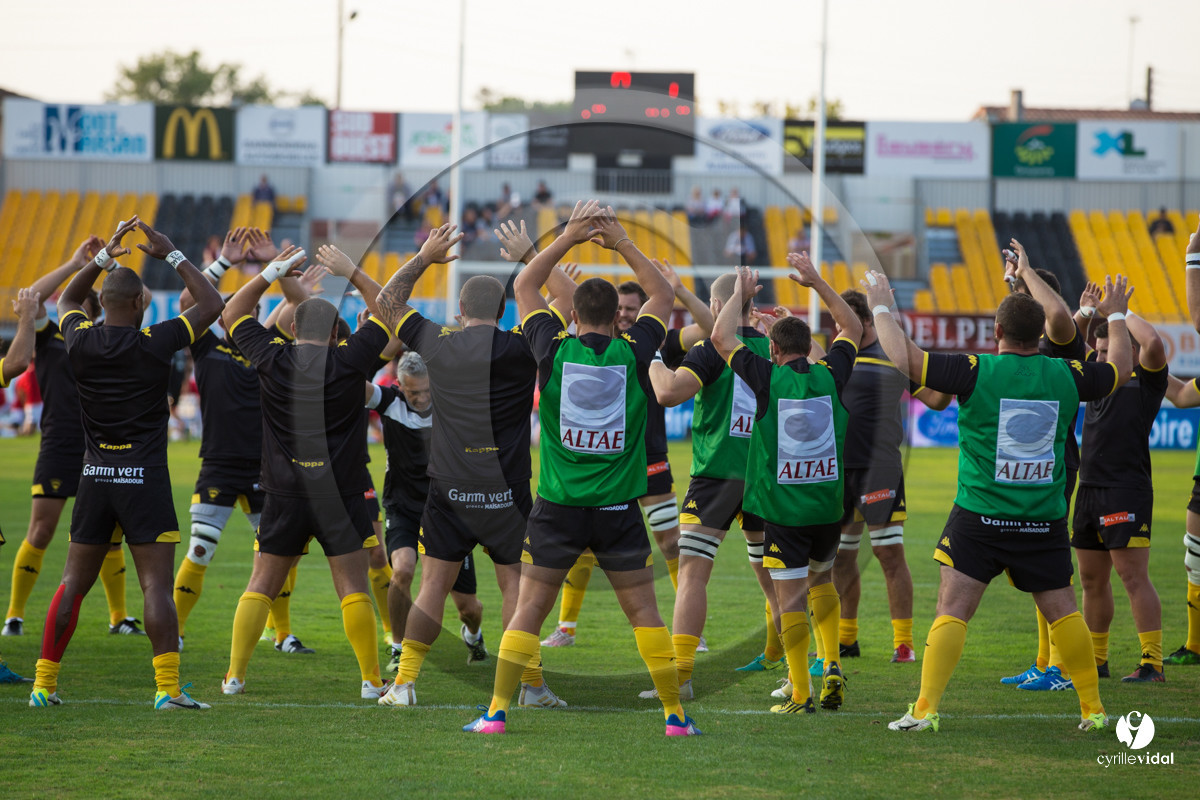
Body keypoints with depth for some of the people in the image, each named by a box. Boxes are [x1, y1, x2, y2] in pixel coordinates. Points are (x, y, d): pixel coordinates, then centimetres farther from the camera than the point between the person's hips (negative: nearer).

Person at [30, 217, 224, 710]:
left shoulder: (80, 341, 0)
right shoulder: (154, 344, -11)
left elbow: (67, 301, 24)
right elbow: (211, 305, 1)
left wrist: (104, 257, 22)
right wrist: (171, 254, 5)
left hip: (95, 477, 4)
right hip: (144, 477, -4)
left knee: (73, 582, 10)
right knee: (157, 586, -6)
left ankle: (43, 684, 10)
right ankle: (167, 688, -12)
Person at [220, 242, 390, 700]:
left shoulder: (273, 359, 0)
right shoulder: (349, 362, -5)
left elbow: (232, 315, 16)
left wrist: (270, 274, 18)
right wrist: (352, 274, 14)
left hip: (284, 494, 2)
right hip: (340, 494, -2)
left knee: (261, 585, 7)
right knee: (353, 587, 1)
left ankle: (235, 675, 5)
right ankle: (371, 679, 0)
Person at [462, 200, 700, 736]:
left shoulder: (554, 349, -4)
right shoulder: (632, 353, -4)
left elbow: (524, 287, 12)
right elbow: (662, 295, 13)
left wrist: (567, 238, 11)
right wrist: (622, 244, 13)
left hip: (558, 506, 0)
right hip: (618, 509, 0)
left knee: (528, 610, 4)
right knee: (643, 611, 6)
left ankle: (496, 712, 2)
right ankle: (675, 714, 6)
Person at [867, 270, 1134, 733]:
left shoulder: (977, 372, -9)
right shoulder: (1065, 376, 1)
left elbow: (904, 359, -10)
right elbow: (1120, 368, 20)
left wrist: (881, 307, 4)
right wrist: (1116, 316, 36)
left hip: (979, 517, -3)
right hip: (1044, 520, 3)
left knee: (953, 609, -3)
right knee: (1063, 611, 11)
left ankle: (926, 709, -10)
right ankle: (1092, 709, 15)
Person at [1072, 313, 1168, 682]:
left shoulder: (1145, 383, -4)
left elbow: (1153, 343, -24)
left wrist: (1123, 311, -10)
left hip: (1128, 491, -8)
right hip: (1090, 490, 8)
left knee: (1133, 577, -11)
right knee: (1092, 580, 12)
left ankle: (1153, 663, -10)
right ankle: (1096, 659, 22)